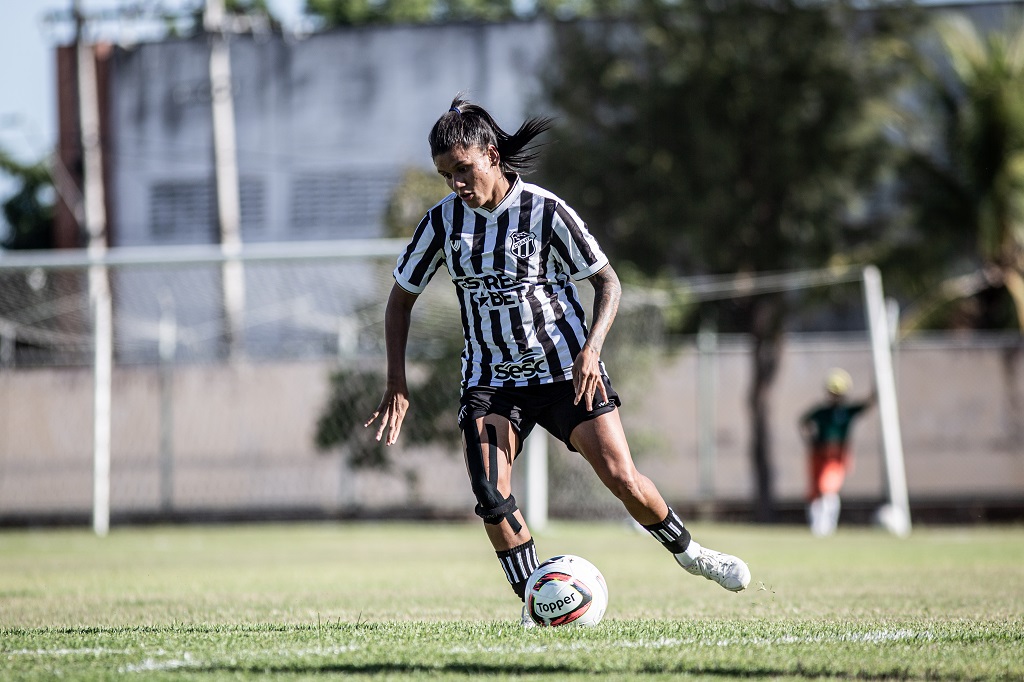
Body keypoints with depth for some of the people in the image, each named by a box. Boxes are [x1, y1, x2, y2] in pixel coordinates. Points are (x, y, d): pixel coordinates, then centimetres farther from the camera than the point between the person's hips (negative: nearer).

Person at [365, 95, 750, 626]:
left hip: (565, 370, -2)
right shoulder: (443, 221, -4)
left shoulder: (545, 211, -13)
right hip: (490, 379, 2)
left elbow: (608, 282, -5)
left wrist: (591, 349, -21)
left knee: (622, 479, -9)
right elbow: (401, 297, 8)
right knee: (491, 498, -17)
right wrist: (397, 382, -1)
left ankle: (687, 552, 18)